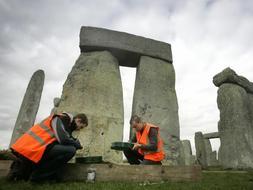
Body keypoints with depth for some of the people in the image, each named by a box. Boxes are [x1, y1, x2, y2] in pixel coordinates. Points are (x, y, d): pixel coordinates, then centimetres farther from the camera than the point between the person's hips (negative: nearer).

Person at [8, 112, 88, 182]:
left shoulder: (66, 123, 20)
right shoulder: (61, 119, -8)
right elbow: (64, 140, -19)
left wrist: (75, 142, 9)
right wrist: (77, 145, -2)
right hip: (32, 149, -10)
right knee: (70, 150, -18)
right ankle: (37, 174, -8)